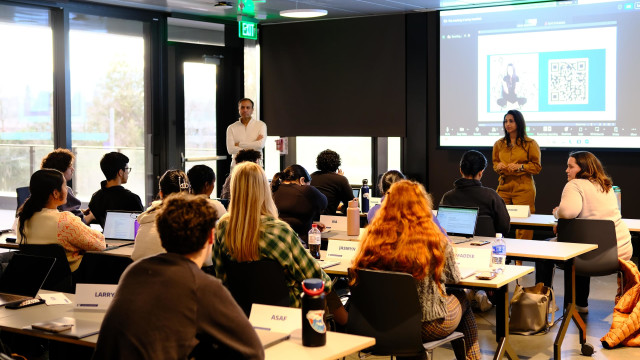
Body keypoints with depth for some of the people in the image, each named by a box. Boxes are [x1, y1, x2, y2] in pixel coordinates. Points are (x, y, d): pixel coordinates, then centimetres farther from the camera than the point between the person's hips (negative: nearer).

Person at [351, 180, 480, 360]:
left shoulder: (372, 236, -10)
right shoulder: (434, 239, -17)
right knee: (462, 299, 28)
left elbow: (357, 273, 5)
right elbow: (454, 277, -1)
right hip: (427, 326, -4)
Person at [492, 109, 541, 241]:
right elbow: (495, 162, 25)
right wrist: (498, 166, 3)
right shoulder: (499, 144, 13)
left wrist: (520, 167, -12)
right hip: (504, 187, 4)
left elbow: (537, 167, 2)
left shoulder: (530, 144, 1)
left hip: (523, 188, -4)